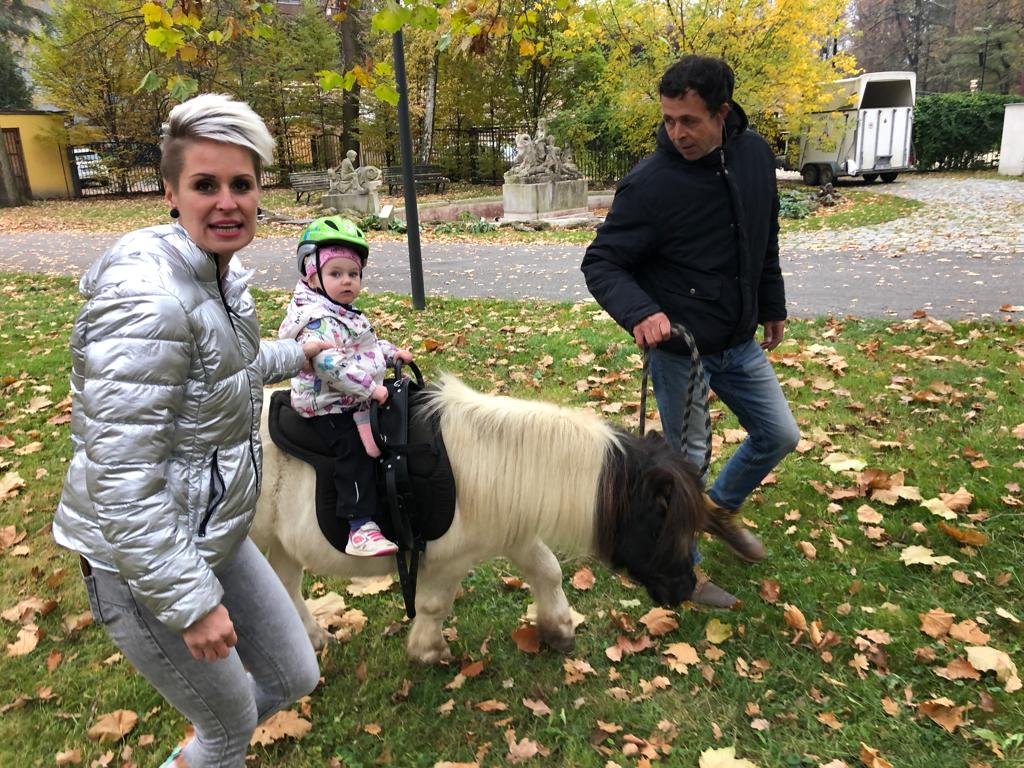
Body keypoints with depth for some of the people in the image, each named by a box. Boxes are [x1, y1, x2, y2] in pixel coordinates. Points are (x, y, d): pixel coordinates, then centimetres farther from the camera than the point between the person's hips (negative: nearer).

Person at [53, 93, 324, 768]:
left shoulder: (222, 276, 2)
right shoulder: (147, 297, -28)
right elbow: (119, 478, -28)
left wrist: (296, 355, 25)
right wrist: (190, 601, -23)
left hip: (217, 534, 8)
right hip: (145, 564, -8)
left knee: (295, 676, 21)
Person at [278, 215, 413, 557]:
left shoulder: (346, 314, 11)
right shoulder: (318, 321, -22)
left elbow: (367, 343, 28)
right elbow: (331, 365, -33)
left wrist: (392, 352, 15)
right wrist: (369, 388, -32)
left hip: (357, 400, 11)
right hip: (330, 408, -10)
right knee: (355, 452, -18)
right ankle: (361, 529, -18)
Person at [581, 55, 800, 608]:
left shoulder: (754, 155, -2)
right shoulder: (649, 183, -20)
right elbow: (601, 263, -17)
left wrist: (772, 307, 18)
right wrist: (639, 312, -35)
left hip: (740, 342, 6)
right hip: (678, 349, -6)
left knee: (780, 436, 16)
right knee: (686, 458, 4)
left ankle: (720, 507, 41)